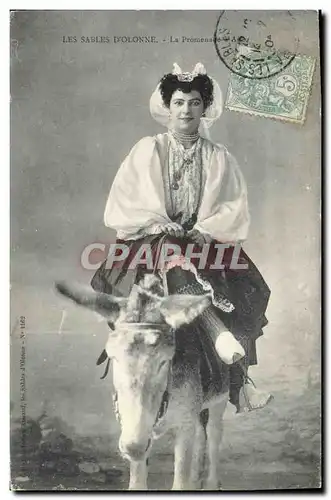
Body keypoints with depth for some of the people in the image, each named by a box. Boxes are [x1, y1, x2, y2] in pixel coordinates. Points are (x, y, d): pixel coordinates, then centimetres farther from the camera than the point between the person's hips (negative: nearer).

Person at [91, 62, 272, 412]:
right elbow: (125, 201, 0)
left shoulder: (220, 158, 14)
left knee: (245, 287, -21)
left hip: (206, 240, 2)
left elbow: (234, 207, 4)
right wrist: (160, 225, -13)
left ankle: (237, 383, -16)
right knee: (174, 265, -36)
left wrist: (206, 229, -14)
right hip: (154, 237, -1)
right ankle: (220, 337, -43)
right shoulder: (148, 151, 9)